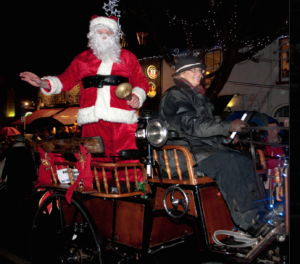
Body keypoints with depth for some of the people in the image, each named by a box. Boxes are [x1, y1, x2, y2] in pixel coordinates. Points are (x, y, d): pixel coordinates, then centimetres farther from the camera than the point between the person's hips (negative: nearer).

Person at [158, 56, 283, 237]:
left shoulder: (197, 96, 24)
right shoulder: (174, 96, -7)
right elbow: (192, 125, -20)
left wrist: (225, 136, 10)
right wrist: (228, 127, -21)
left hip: (202, 148, 9)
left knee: (243, 160, -10)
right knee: (226, 161, -30)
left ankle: (260, 212, -12)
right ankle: (249, 221, -27)